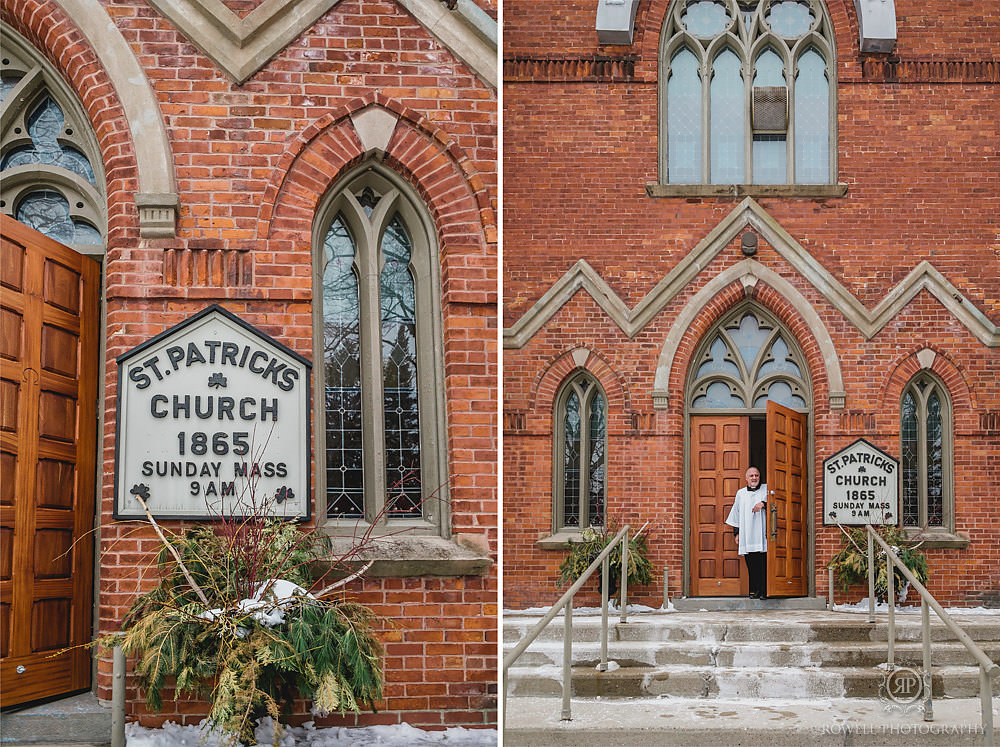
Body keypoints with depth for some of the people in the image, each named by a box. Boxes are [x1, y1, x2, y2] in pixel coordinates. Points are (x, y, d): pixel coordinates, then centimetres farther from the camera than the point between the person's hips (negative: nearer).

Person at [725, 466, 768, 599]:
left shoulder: (766, 489, 10)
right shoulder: (741, 493, 19)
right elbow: (736, 513, 21)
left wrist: (763, 504, -18)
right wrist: (736, 532, 15)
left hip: (762, 534, -3)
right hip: (747, 536, 3)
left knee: (764, 562, -9)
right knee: (751, 564, -1)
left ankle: (764, 591, -7)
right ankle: (755, 590, 5)